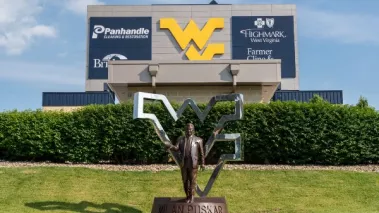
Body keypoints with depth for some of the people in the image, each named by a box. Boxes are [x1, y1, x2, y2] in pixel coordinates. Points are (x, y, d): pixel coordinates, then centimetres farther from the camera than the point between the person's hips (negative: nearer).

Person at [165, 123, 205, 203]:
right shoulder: (181, 139, 8)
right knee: (185, 180, 7)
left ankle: (192, 196, 16)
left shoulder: (198, 140, 3)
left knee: (192, 181, 2)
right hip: (183, 163, 2)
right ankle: (187, 196, 21)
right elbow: (176, 148, -4)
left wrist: (202, 163, 1)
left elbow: (201, 152, 3)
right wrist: (170, 146, -25)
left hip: (193, 163, -2)